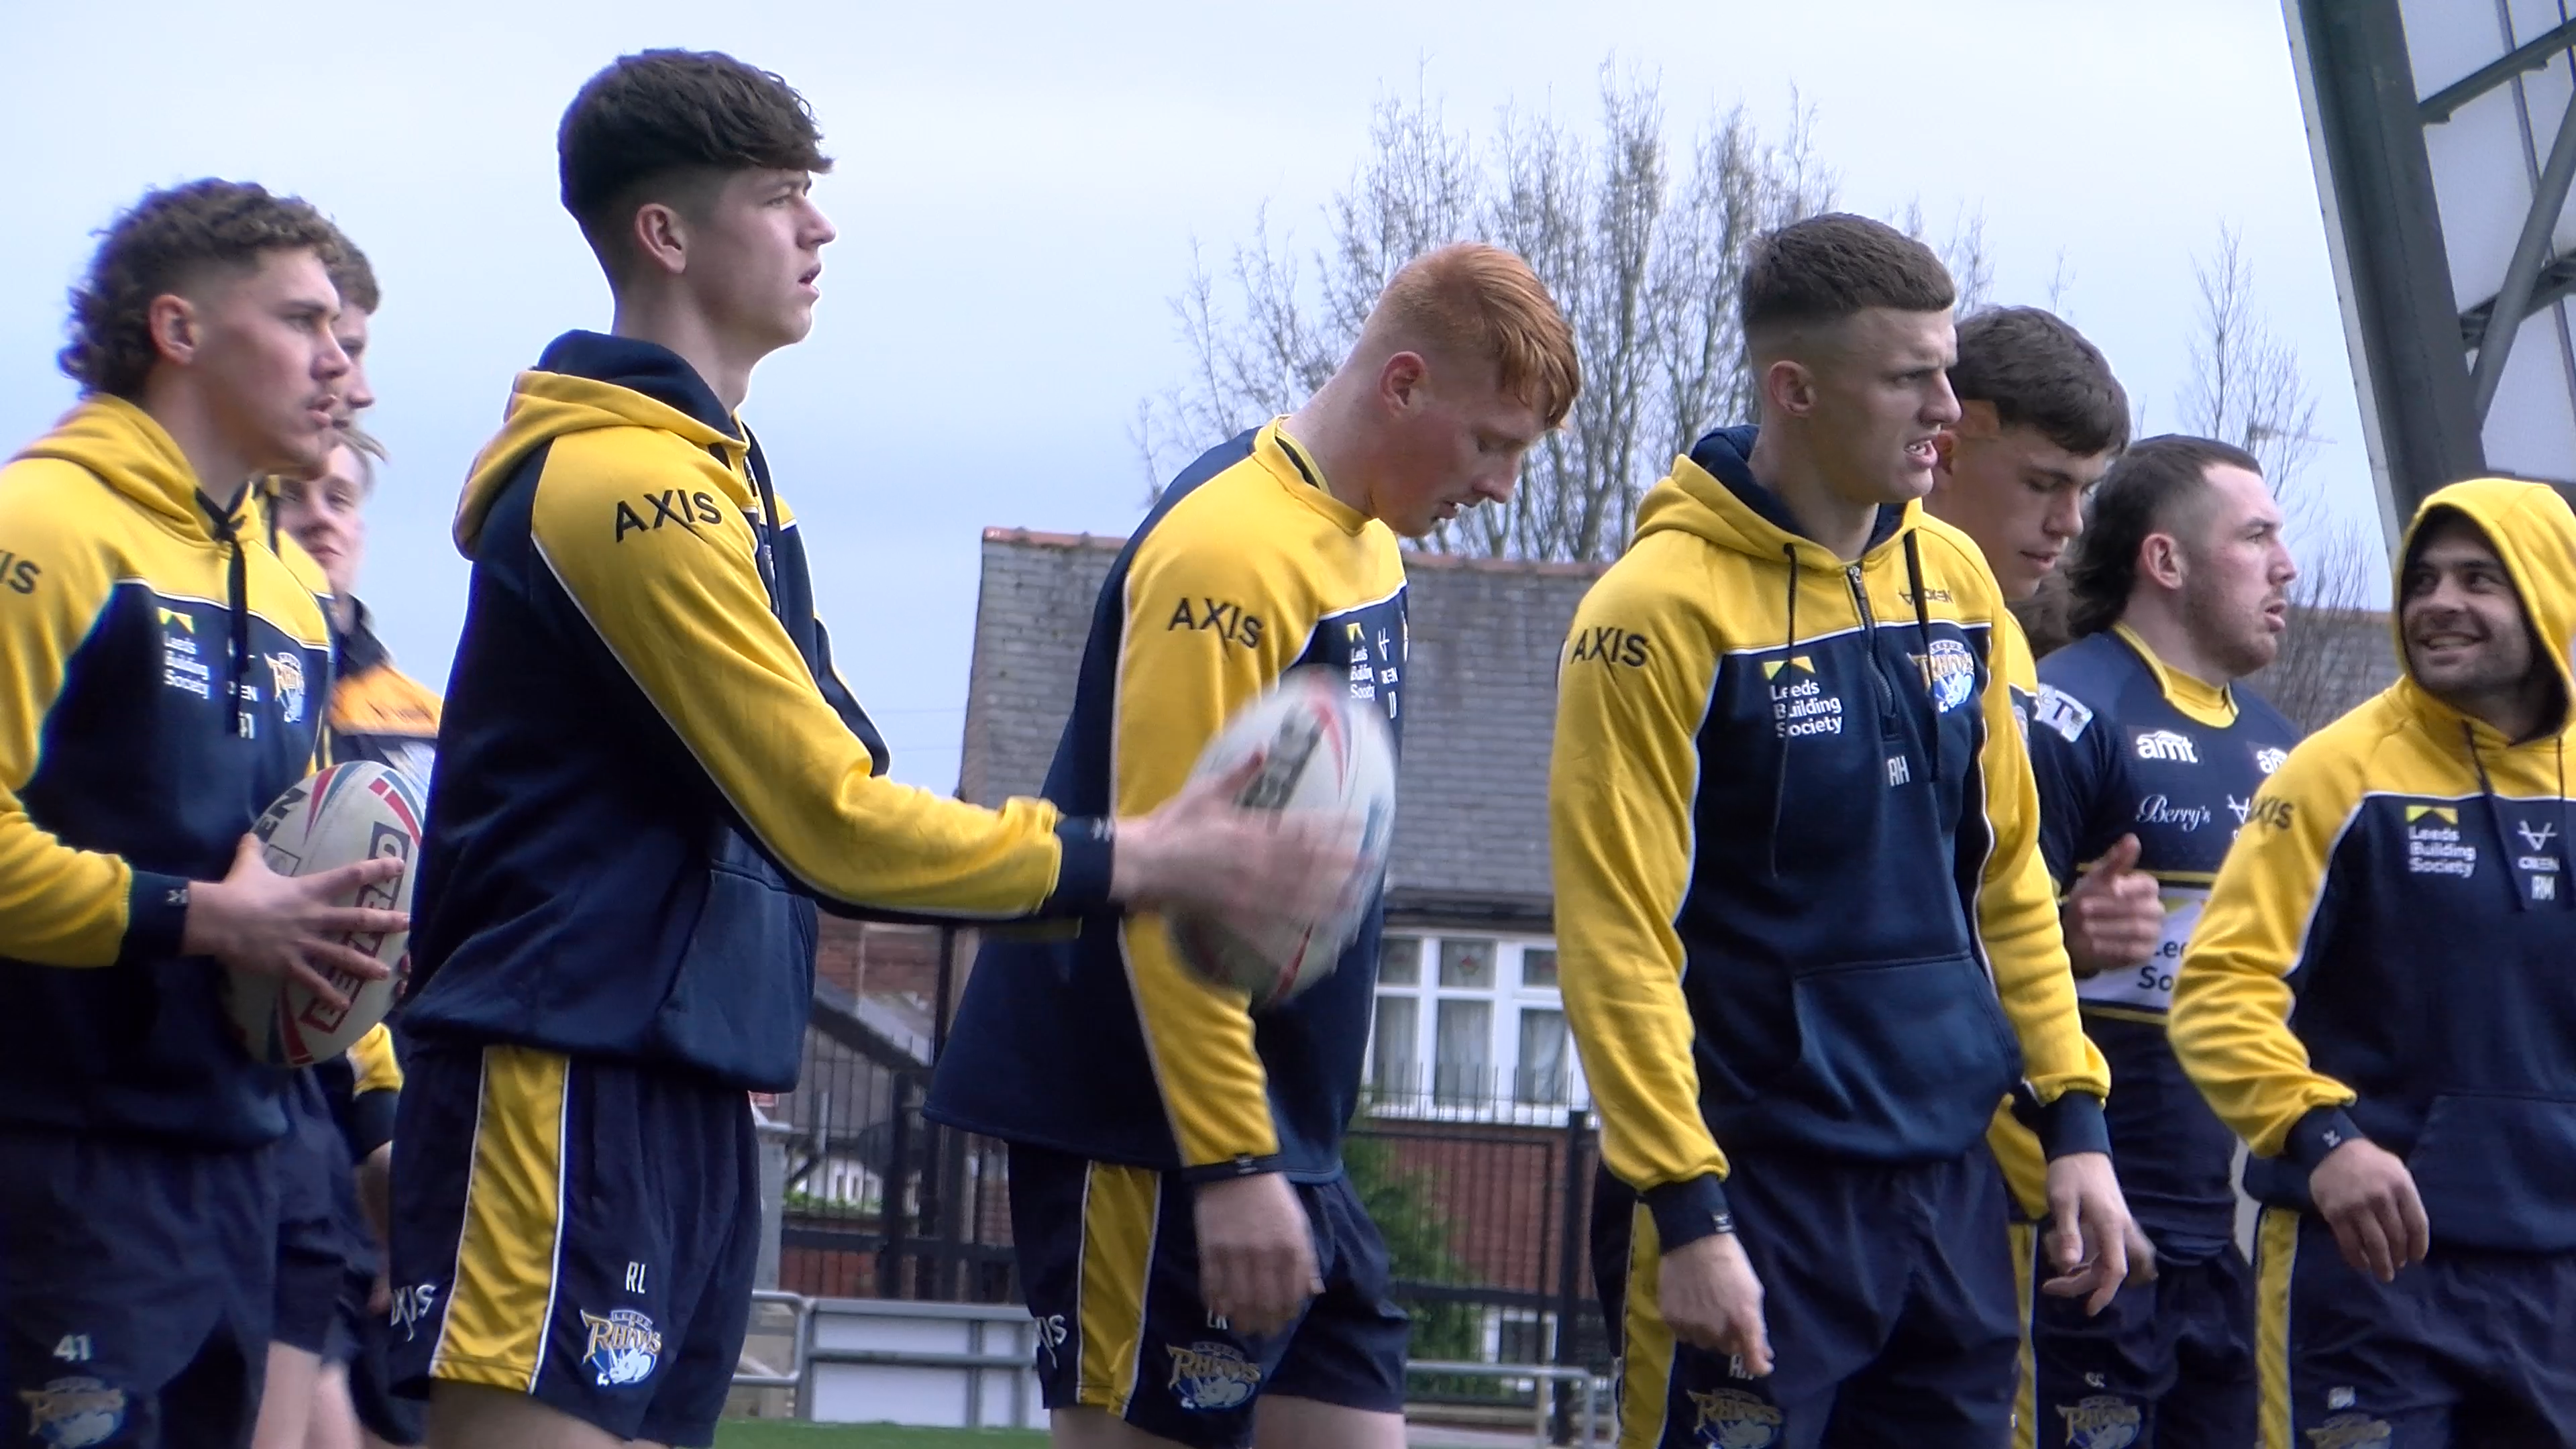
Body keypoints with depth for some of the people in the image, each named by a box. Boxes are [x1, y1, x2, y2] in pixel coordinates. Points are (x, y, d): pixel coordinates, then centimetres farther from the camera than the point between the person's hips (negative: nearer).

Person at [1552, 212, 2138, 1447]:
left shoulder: (1953, 578, 8)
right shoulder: (1664, 610, -11)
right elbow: (1619, 939, -13)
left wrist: (2072, 1117, 10)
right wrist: (1685, 1211, -16)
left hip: (1954, 1181, 6)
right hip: (1761, 1194, -6)